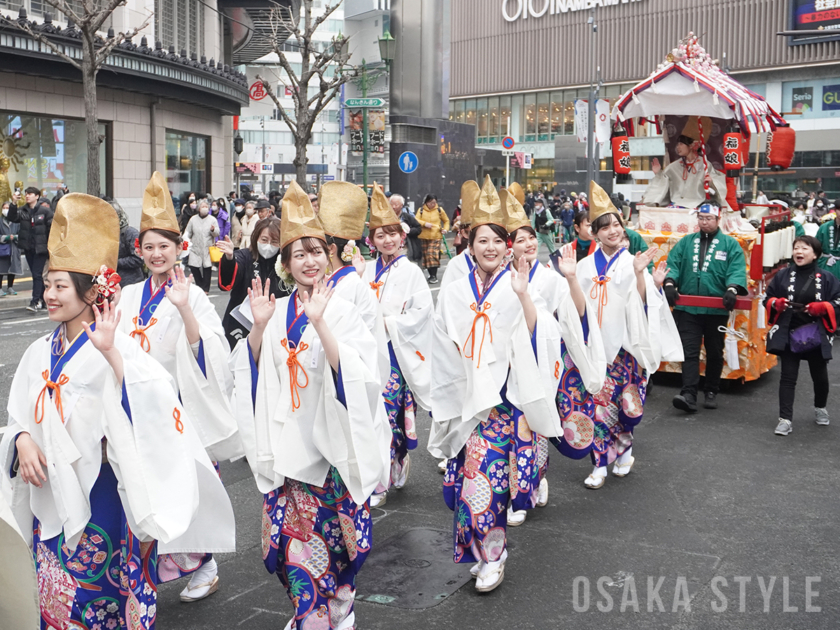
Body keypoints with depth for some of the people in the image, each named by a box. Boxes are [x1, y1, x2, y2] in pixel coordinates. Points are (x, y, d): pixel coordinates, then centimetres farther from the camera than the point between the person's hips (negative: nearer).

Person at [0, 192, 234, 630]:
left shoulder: (114, 347, -13)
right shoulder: (41, 352, 7)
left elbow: (149, 403, -30)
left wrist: (111, 353, -41)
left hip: (99, 494, -6)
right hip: (50, 492, 6)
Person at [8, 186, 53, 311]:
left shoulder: (45, 210, -7)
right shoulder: (22, 210, 7)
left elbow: (52, 227, -7)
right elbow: (12, 218, -8)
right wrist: (13, 204, -20)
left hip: (40, 248, -5)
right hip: (28, 248, 5)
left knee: (37, 274, -10)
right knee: (35, 274, 13)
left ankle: (35, 302, -11)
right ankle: (42, 299, 24)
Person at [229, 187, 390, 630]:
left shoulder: (342, 311, -6)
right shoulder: (276, 311, 6)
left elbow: (352, 372, -19)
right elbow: (253, 371, 6)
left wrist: (319, 322, -29)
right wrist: (259, 327, -9)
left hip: (329, 440, -3)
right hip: (287, 441, 3)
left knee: (332, 532, 5)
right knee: (291, 536, 6)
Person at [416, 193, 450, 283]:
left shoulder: (439, 210, 5)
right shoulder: (421, 210, 5)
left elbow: (446, 221, 18)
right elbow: (416, 220, -4)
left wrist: (445, 229, 1)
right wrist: (424, 223, -20)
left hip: (435, 236, -2)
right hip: (423, 236, 3)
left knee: (433, 255, -16)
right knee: (425, 255, 6)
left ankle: (434, 276, -15)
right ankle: (431, 274, 20)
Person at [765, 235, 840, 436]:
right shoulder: (782, 275, 2)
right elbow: (768, 298, 8)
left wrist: (820, 307, -18)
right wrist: (776, 304, -13)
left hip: (816, 336, 0)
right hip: (788, 335, 0)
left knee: (820, 376, 15)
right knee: (788, 377, 0)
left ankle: (820, 408, 43)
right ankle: (785, 419, 2)